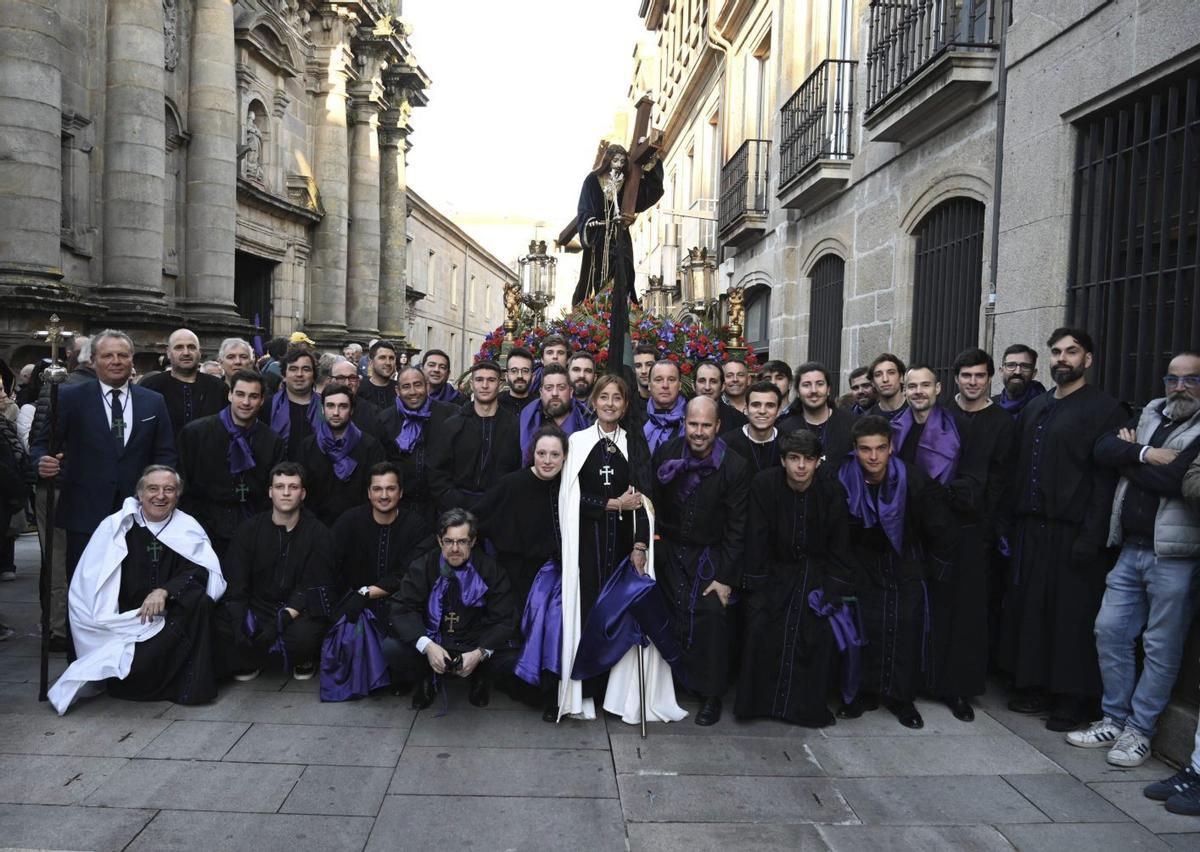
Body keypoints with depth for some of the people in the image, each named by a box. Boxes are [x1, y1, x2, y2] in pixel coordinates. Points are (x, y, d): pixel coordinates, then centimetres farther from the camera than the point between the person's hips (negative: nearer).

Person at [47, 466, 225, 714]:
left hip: (172, 620, 1)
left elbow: (202, 570, -12)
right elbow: (88, 588, -8)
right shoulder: (116, 526, -4)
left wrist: (165, 591, -29)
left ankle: (191, 685, -17)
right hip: (123, 622, -1)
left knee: (198, 599, -30)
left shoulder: (188, 528, -1)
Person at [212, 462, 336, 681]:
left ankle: (304, 660, 5)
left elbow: (313, 585, -9)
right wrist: (242, 618, -20)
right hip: (258, 604, 3)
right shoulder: (248, 530, 5)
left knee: (304, 634, -35)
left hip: (299, 609, -3)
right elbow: (234, 583, -2)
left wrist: (288, 614, -25)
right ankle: (250, 661, 8)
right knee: (219, 624, -25)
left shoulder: (318, 534, -2)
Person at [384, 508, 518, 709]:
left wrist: (480, 653, -26)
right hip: (433, 644, 1)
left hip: (475, 646, -1)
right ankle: (426, 680, 7)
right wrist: (427, 646, -28)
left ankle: (480, 680, 8)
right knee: (391, 648, -24)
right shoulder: (422, 567, -4)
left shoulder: (490, 570, -7)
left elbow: (504, 620, -9)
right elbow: (403, 610, -12)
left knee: (512, 657, -28)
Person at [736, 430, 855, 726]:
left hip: (816, 571, 1)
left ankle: (809, 705, 3)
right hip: (775, 571, 0)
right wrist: (755, 585, -12)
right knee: (760, 626, -18)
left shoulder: (831, 490, -9)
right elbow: (756, 538, -10)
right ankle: (759, 700, 3)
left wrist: (832, 590, -10)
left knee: (818, 630, -17)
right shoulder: (764, 484, -13)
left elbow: (839, 545, -3)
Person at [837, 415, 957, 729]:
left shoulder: (914, 480, -21)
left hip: (906, 561, 0)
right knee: (866, 624, -6)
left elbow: (941, 529, -7)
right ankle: (866, 692, 10)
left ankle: (901, 697, 10)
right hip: (865, 561, 1)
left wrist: (934, 569, -1)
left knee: (907, 626, -5)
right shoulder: (844, 481, -19)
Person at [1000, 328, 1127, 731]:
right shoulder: (1035, 408, 14)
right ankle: (1035, 686, 22)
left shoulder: (1104, 409, -5)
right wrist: (1013, 520, 7)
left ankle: (1074, 698, 16)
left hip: (1073, 532, -6)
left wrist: (1091, 537, -17)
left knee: (1073, 615, 2)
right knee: (1029, 607, 9)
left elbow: (1106, 478, -11)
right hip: (1031, 527, 6)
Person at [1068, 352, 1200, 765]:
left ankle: (1139, 731, 15)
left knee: (1160, 647, 4)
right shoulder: (1149, 415, 13)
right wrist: (1145, 454, -16)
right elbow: (1103, 449, 0)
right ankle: (1113, 718, 22)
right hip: (1131, 549, 6)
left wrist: (1129, 458, -7)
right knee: (1110, 632, 9)